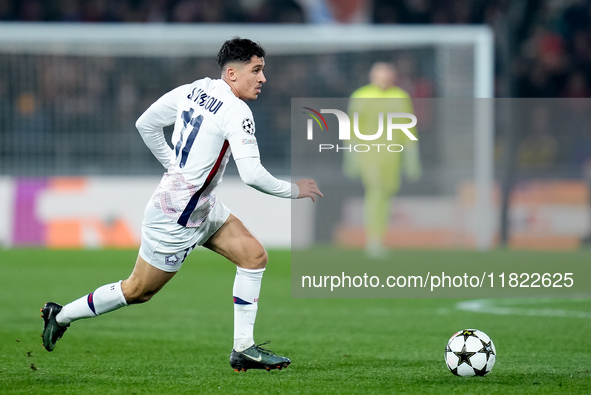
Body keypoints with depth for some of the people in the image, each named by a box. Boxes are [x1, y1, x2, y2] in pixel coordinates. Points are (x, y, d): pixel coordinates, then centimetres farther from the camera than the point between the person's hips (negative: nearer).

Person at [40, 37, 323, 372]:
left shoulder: (192, 90, 2)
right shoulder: (236, 112, -23)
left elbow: (145, 124, 11)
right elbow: (252, 174, -27)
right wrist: (293, 190, -12)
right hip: (176, 218, -9)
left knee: (255, 256, 3)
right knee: (139, 291, 6)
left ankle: (243, 349, 6)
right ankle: (61, 316, 23)